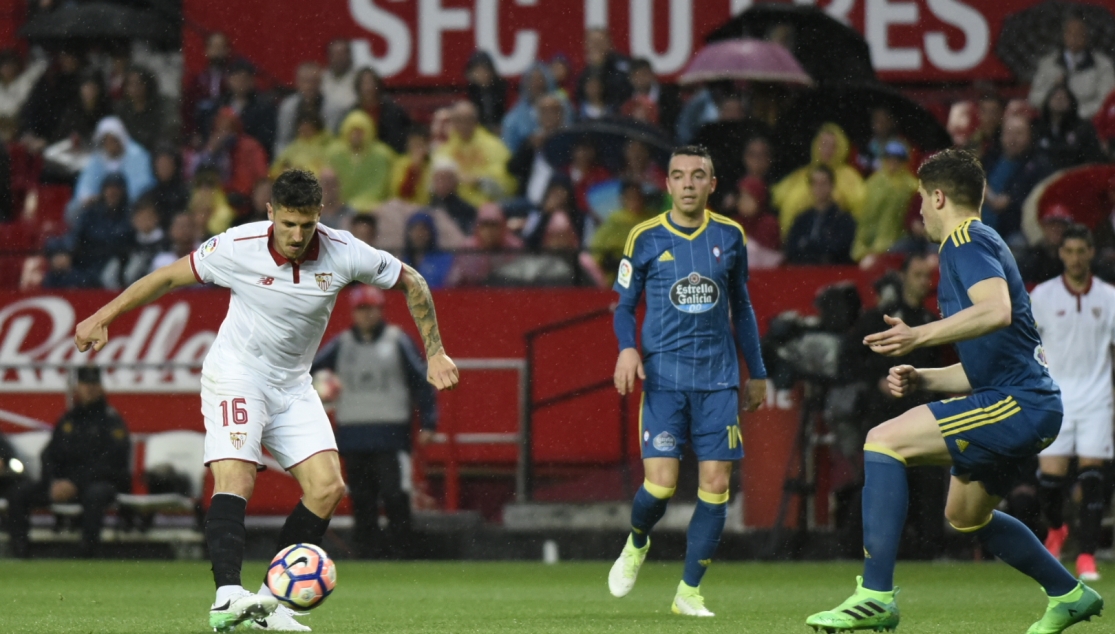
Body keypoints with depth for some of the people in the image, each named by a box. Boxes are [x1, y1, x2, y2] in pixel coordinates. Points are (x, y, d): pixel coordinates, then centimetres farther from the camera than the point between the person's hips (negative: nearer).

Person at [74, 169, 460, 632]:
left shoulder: (344, 253, -15)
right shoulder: (239, 248, -20)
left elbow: (410, 282, 1)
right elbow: (169, 277, -6)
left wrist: (435, 353, 2)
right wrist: (103, 317, -6)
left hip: (293, 387, 4)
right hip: (235, 374, -4)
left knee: (327, 488, -10)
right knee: (235, 477, -25)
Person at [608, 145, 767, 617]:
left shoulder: (729, 236, 7)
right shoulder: (645, 238, 1)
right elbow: (624, 306, 8)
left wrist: (757, 373, 20)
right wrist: (627, 348, -13)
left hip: (718, 378, 2)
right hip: (664, 377, -2)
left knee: (715, 484, -5)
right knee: (660, 484, -13)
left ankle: (689, 592, 6)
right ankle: (636, 543, 22)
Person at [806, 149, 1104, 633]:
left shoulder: (967, 242, -7)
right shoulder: (974, 244, 25)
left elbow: (997, 311, -29)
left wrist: (921, 336, -31)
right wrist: (921, 380, 16)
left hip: (1017, 402, -11)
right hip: (1027, 405, 11)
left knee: (885, 442, -18)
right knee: (965, 515, 29)